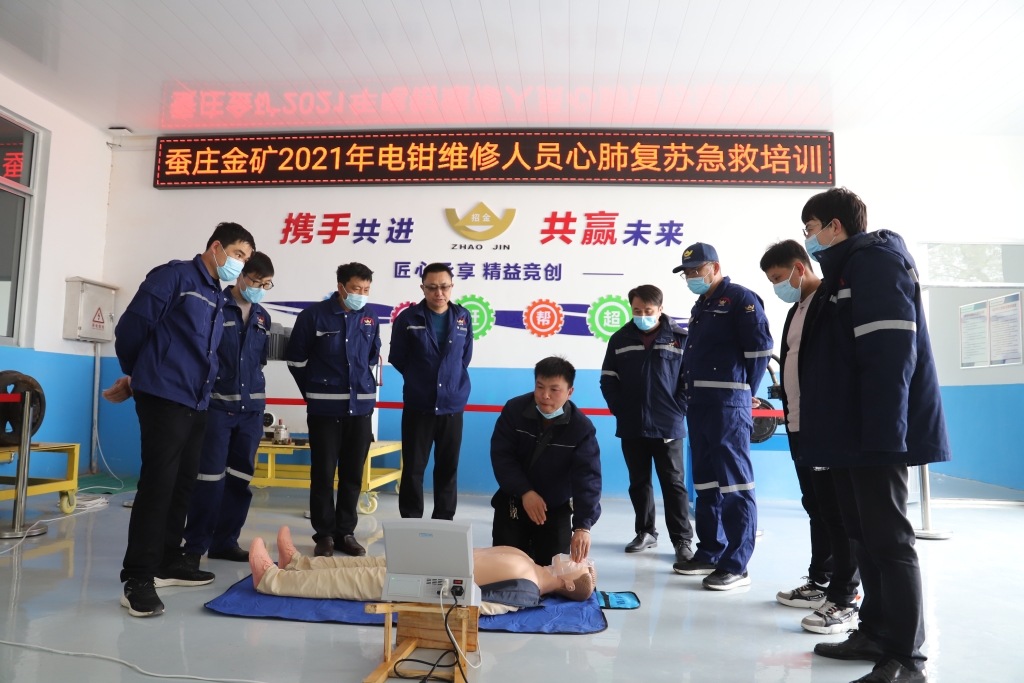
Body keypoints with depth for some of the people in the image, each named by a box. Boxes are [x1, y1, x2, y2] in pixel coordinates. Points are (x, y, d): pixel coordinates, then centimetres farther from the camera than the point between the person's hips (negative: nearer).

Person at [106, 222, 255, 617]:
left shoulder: (219, 299, 18)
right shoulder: (175, 276, -6)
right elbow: (133, 324, -8)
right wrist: (136, 373, 8)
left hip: (196, 403, 8)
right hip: (163, 396, -8)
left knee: (183, 483, 12)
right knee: (157, 483, -8)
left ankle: (168, 561, 24)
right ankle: (138, 578, -1)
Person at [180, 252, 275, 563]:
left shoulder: (263, 317, 12)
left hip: (251, 407, 6)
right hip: (217, 404, -5)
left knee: (240, 478, 8)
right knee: (210, 476, -4)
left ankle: (225, 542, 18)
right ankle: (195, 545, 8)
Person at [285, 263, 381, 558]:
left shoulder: (370, 317, 3)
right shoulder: (314, 315, -6)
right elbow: (295, 358, 1)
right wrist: (315, 391, 7)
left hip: (361, 407, 3)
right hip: (325, 408, -3)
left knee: (353, 473, 10)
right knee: (323, 473, 4)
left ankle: (346, 532, 22)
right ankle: (324, 534, 16)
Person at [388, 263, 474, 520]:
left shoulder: (463, 318, 3)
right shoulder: (408, 318, -4)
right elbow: (397, 358, 4)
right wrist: (418, 379, 11)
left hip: (452, 405, 2)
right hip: (418, 405, -2)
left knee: (448, 468, 10)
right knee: (413, 469, 4)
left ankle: (444, 522, 23)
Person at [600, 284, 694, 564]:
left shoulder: (680, 338, -3)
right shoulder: (620, 339, 4)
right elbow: (608, 380, 7)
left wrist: (679, 411, -8)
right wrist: (620, 410, -1)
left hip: (668, 427, -3)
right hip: (631, 428, 3)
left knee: (673, 484, 4)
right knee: (638, 483, 13)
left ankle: (682, 540, 12)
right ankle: (645, 532, 28)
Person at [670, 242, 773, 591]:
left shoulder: (741, 299, -5)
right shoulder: (699, 307, 21)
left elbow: (760, 348, -9)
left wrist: (743, 392, 0)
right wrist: (691, 392, 10)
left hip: (728, 406, -9)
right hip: (698, 406, 9)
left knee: (734, 484, -5)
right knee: (705, 483, 13)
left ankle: (736, 565, 1)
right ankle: (710, 552, 22)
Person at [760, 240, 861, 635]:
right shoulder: (796, 310, 18)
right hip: (799, 426, 9)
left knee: (837, 510, -3)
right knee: (816, 507, 15)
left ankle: (843, 600, 5)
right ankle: (820, 582, 26)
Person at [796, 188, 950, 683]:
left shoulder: (875, 259, -9)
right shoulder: (844, 269, 20)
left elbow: (891, 350, -20)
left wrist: (882, 433, -24)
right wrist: (833, 430, 19)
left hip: (876, 433, -10)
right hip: (850, 432, 10)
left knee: (889, 538, -4)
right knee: (865, 536, 14)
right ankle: (876, 633, 25)